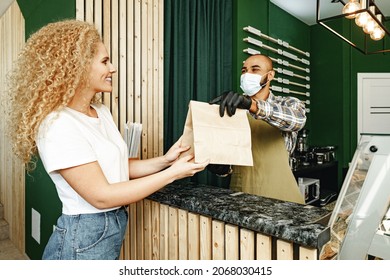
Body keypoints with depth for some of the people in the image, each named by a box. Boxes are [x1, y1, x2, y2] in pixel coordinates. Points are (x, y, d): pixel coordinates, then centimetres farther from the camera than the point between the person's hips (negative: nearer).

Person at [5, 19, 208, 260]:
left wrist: (164, 161, -8)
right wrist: (172, 173, -22)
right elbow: (101, 196, -24)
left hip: (112, 227, 8)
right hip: (84, 239, -7)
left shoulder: (101, 112, 3)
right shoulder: (58, 126, -24)